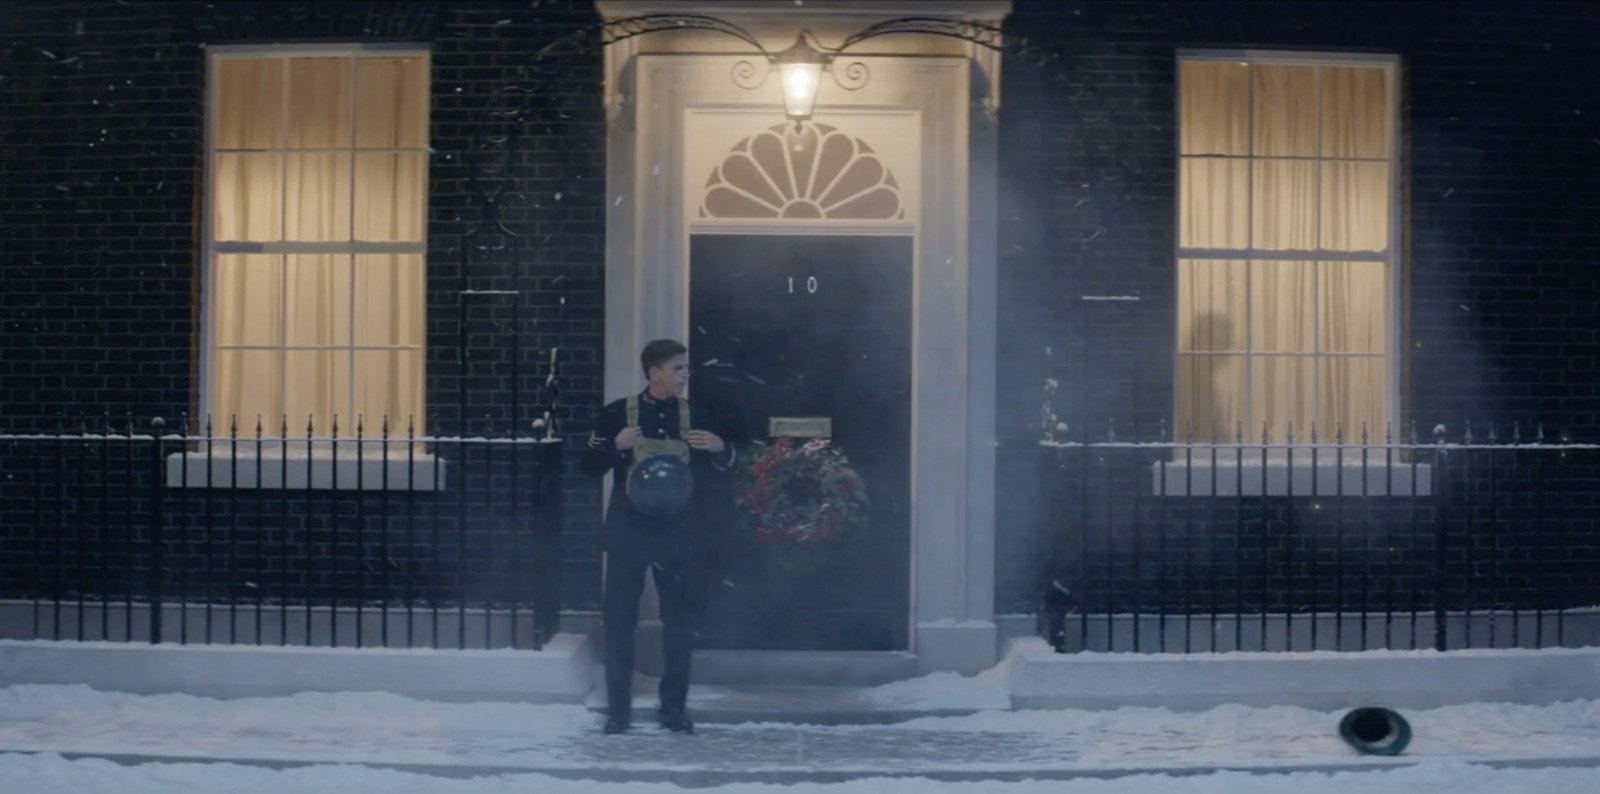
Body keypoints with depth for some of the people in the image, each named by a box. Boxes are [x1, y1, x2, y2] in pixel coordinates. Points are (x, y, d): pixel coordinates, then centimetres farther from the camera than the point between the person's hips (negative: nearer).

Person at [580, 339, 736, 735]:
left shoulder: (695, 415, 6)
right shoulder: (617, 413, 0)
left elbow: (721, 468, 13)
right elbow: (590, 466, 0)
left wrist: (721, 448, -9)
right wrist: (616, 445, -17)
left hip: (679, 529, 2)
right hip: (629, 527, -2)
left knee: (680, 617, 6)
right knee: (619, 617, 1)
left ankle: (674, 706, 17)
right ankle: (618, 708, 10)